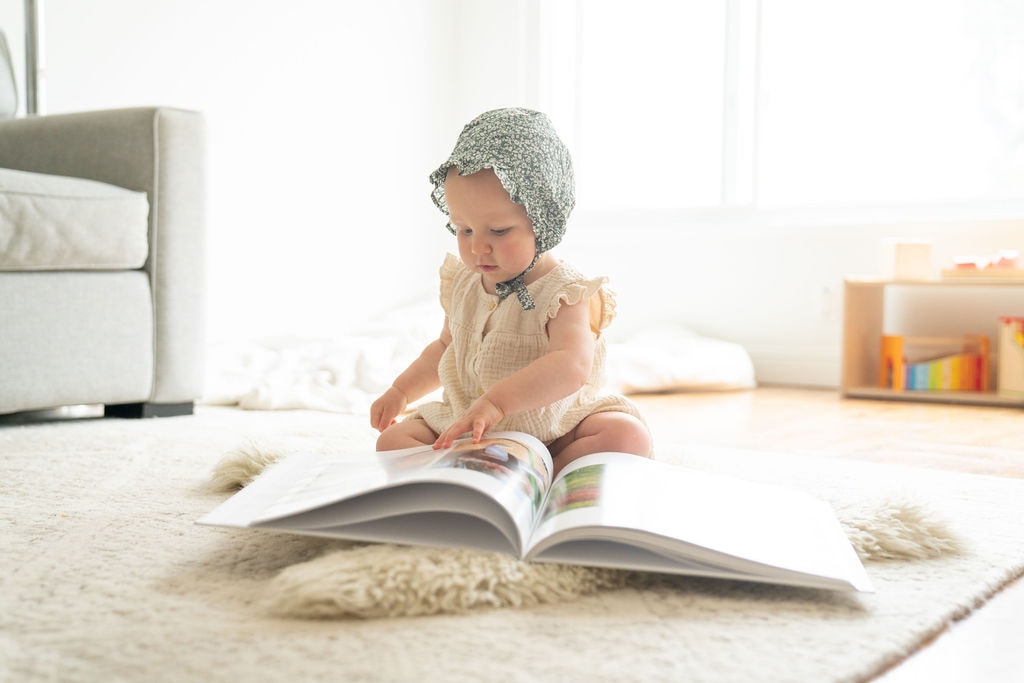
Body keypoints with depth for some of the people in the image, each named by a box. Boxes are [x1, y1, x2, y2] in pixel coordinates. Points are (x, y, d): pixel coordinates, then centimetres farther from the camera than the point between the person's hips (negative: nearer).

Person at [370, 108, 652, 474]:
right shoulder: (462, 283, 5)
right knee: (393, 439, -9)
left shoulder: (563, 294, -17)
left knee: (629, 435, -29)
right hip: (464, 428, 6)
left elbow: (572, 367, -36)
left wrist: (497, 401, -47)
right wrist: (400, 391, 18)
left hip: (553, 433, -5)